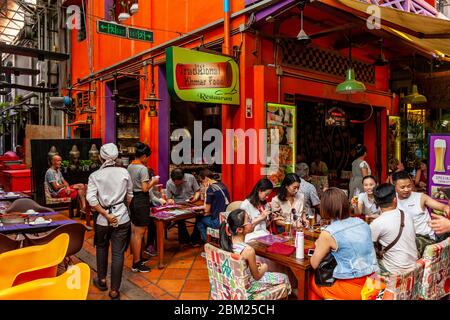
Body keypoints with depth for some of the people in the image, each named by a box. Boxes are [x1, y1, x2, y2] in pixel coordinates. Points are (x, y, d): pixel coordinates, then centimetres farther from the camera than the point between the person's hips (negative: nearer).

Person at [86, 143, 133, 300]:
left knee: (101, 247, 25)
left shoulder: (95, 175, -3)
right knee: (118, 253, 4)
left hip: (102, 219, 0)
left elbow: (91, 199, -14)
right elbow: (129, 196, 5)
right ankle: (114, 291, 11)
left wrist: (106, 214, -10)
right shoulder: (124, 172, -1)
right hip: (122, 218, 0)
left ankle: (102, 280, 36)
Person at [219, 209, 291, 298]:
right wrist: (264, 268, 2)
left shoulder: (228, 240, -13)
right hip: (246, 285, -7)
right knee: (284, 278, 13)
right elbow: (257, 276, -17)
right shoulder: (248, 250, -33)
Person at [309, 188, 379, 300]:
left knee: (312, 281, 18)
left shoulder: (328, 233, -14)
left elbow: (314, 264, -2)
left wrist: (319, 247, 16)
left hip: (352, 288, -6)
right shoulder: (362, 222, 3)